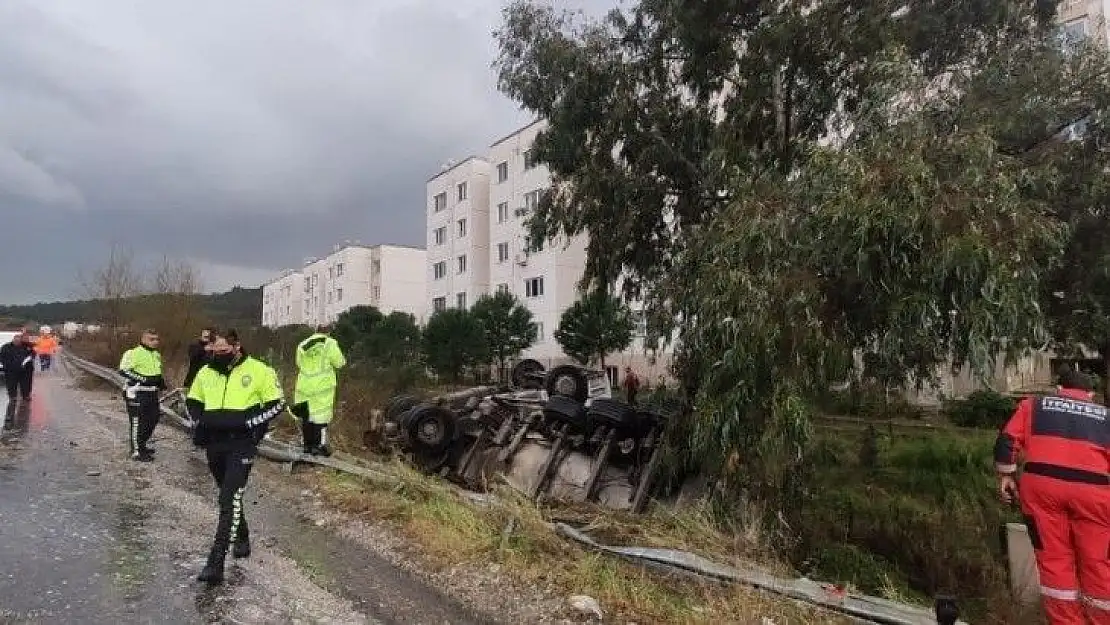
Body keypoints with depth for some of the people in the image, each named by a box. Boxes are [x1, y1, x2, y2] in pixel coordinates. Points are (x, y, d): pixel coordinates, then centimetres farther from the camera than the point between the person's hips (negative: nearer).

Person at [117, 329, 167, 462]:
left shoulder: (156, 355, 14)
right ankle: (136, 452, 6)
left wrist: (161, 380, 9)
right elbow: (124, 371, -21)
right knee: (137, 421, -3)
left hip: (152, 393, 8)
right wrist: (144, 379, -25)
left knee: (153, 419, 14)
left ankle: (142, 444, 32)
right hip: (137, 393, -8)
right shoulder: (133, 353, -13)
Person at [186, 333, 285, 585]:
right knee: (229, 496, 20)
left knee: (230, 500, -13)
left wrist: (247, 422, -18)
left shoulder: (258, 371, -10)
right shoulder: (206, 372, 6)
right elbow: (193, 401, 21)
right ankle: (242, 539, 42)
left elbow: (277, 404, -7)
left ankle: (216, 563, -12)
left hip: (241, 445, -6)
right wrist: (202, 419, 0)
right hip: (214, 445, 6)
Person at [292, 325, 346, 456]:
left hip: (304, 386, 5)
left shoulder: (302, 345, 8)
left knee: (306, 416, 15)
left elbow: (299, 364, 16)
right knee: (321, 415, 4)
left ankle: (308, 445, 24)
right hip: (322, 387, -5)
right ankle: (319, 446, 7)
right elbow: (340, 363, -8)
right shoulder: (329, 343, -9)